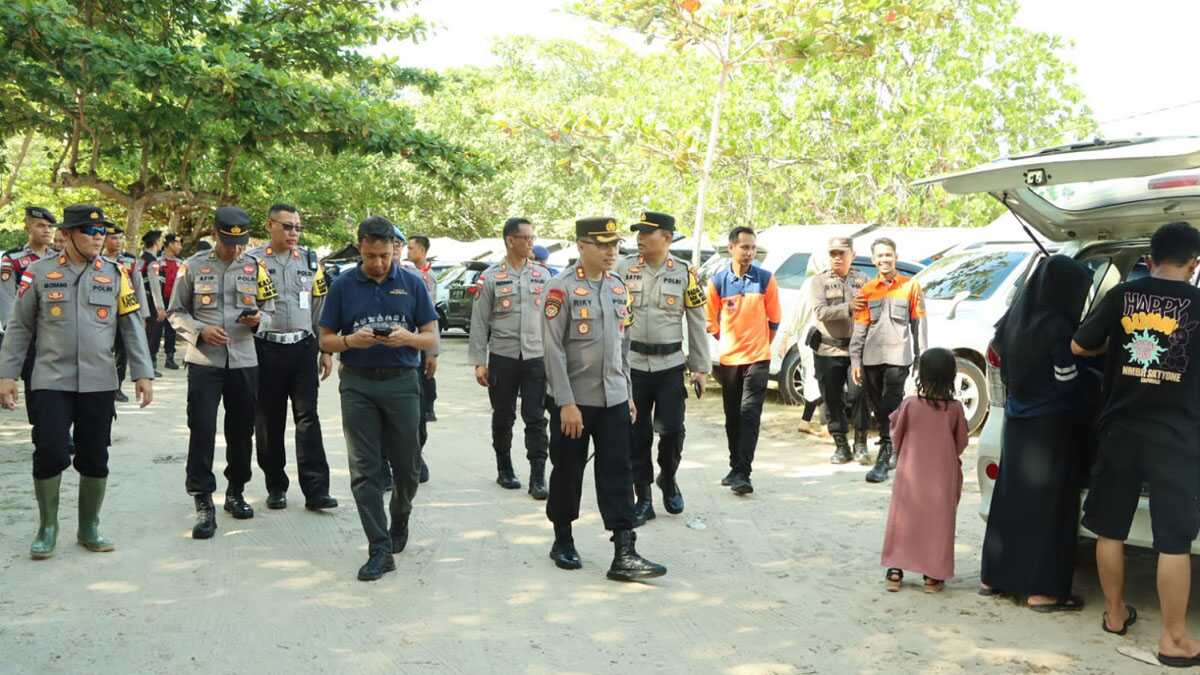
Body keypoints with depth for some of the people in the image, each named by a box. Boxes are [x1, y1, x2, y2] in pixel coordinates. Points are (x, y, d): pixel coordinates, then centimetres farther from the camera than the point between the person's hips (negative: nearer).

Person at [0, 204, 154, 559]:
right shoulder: (39, 273, 1)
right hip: (51, 382, -1)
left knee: (95, 459, 6)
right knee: (49, 453, -6)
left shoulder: (115, 274, 5)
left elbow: (132, 327, 6)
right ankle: (47, 527, 14)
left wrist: (143, 374, 0)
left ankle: (89, 528, 22)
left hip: (99, 383, 2)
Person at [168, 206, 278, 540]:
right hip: (204, 362, -2)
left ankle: (235, 492, 28)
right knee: (201, 431, -8)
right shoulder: (193, 266, 1)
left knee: (241, 431, 11)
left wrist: (258, 320, -11)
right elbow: (176, 313, 5)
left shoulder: (256, 267, 6)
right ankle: (203, 504, -1)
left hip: (244, 362, 2)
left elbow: (269, 311, 12)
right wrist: (200, 331, -13)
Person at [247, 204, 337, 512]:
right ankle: (276, 487, 18)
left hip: (303, 347, 1)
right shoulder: (252, 261, 1)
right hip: (266, 348, -1)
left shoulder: (310, 261, 9)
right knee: (269, 421, 6)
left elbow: (321, 308, 12)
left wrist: (326, 350, 9)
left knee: (308, 418, -3)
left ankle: (316, 489, -4)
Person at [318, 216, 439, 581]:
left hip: (401, 382, 0)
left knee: (407, 466, 8)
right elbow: (326, 340, 6)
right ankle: (380, 550, 2)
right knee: (364, 470, -3)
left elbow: (432, 338, 5)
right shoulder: (343, 285, 3)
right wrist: (351, 340, -16)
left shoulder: (411, 284, 4)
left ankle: (400, 519, 38)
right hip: (357, 384, 0)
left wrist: (408, 337, -16)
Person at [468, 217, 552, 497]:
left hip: (536, 357, 1)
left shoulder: (542, 275, 7)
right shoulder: (490, 277, -1)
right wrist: (479, 362, -4)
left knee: (536, 419, -2)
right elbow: (479, 322, 0)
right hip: (503, 358, -1)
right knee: (503, 417, 10)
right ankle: (504, 469, 26)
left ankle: (538, 476, 0)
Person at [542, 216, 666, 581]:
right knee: (568, 473, 9)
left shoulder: (618, 287, 9)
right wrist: (566, 403, -18)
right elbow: (553, 349, -14)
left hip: (614, 400, 5)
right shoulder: (561, 288, -11)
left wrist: (628, 394, 13)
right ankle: (563, 541, 27)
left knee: (617, 476, 1)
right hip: (574, 401, -5)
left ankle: (624, 554, 1)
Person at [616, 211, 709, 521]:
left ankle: (668, 480, 24)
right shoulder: (624, 269, 1)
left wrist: (701, 368, 2)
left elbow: (697, 323, 4)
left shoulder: (685, 273, -1)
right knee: (637, 434, 4)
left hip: (671, 365, -1)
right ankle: (643, 499, 16)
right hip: (632, 364, 1)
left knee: (672, 429, -5)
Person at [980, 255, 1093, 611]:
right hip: (1052, 428, -7)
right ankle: (1042, 591, 6)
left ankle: (993, 576, 22)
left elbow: (1001, 355, 13)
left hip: (1018, 424, 7)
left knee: (1011, 497, 15)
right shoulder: (1058, 327, -20)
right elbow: (1069, 380, -16)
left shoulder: (1016, 318, 2)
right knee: (1047, 503, 1)